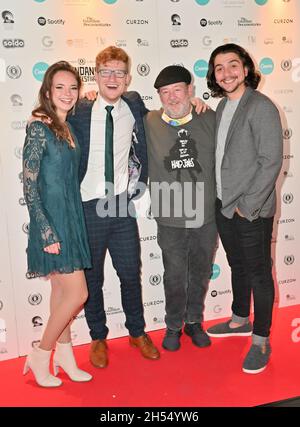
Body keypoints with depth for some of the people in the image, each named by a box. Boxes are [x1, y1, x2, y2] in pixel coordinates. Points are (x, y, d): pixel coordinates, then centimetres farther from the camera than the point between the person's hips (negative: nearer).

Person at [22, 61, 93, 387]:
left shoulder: (69, 128, 10)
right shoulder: (39, 128, -13)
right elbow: (29, 185, -16)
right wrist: (47, 233, -18)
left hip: (71, 217, 7)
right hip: (52, 220, -7)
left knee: (61, 290, 15)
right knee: (77, 293, -5)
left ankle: (64, 355, 29)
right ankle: (39, 357, 15)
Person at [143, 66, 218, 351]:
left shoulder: (209, 119, -3)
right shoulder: (148, 123, -6)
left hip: (206, 215, 2)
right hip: (170, 218, -1)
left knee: (201, 273, 17)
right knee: (174, 276, 11)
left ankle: (194, 322, 39)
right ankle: (173, 326, 34)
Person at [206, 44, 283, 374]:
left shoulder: (261, 107, -13)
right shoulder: (222, 106, 10)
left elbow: (271, 161, -17)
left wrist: (248, 206, -16)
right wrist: (223, 198, 7)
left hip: (252, 211, -7)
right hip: (224, 206, 7)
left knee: (258, 273, 5)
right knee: (237, 266, 21)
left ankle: (260, 341, 20)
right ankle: (240, 320, 40)